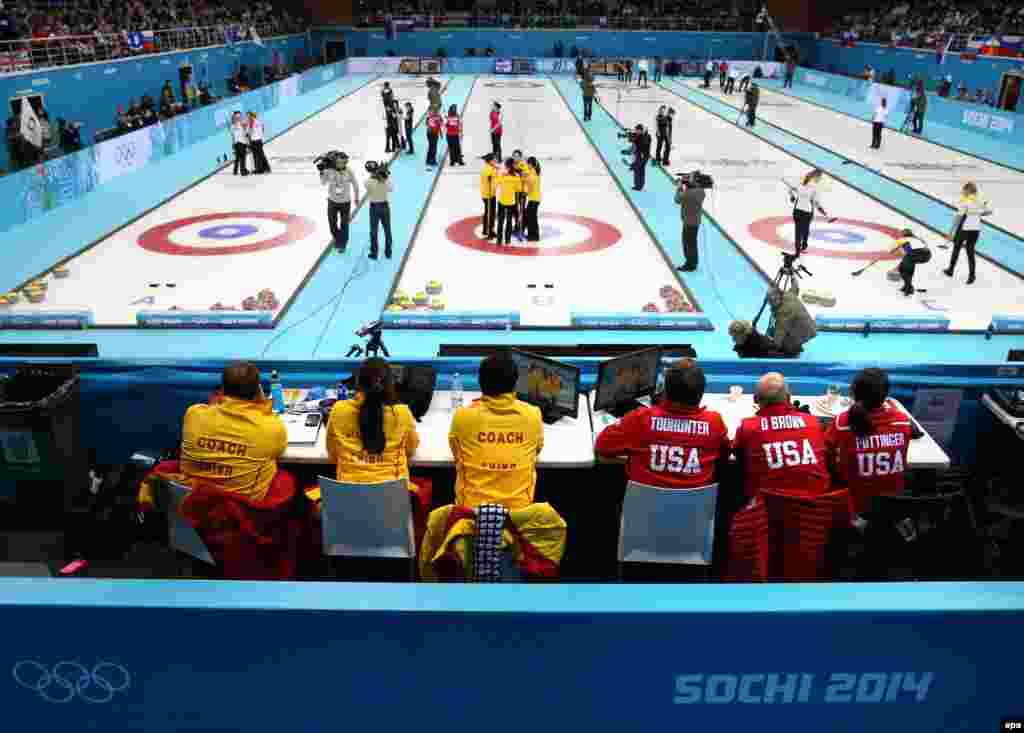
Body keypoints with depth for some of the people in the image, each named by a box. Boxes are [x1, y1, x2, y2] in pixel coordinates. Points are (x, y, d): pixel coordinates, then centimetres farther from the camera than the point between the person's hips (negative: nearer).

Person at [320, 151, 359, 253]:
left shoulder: (348, 172, -15)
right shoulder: (329, 170, -13)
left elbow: (355, 185, 1)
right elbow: (323, 182, -3)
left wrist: (356, 198, 11)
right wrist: (322, 172, -20)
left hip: (345, 202, -1)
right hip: (332, 201, 2)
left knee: (344, 225, 6)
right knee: (332, 224, 8)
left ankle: (342, 245, 27)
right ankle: (337, 240, 37)